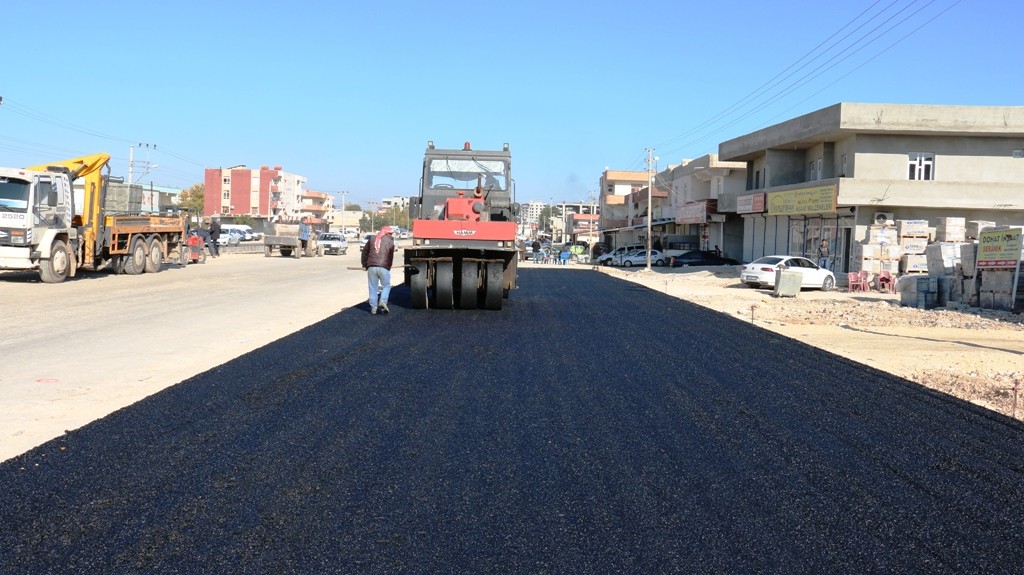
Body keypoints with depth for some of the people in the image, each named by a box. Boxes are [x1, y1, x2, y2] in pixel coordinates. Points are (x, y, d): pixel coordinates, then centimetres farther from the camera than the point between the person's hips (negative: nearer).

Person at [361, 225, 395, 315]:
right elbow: (391, 256, 6)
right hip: (384, 267, -3)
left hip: (371, 267, 3)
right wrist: (388, 267, 17)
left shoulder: (372, 240, 16)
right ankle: (383, 301, -9)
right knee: (386, 286, 11)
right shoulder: (390, 241, 6)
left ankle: (373, 307, 8)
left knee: (373, 288, 8)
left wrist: (364, 264, 20)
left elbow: (364, 251, 15)